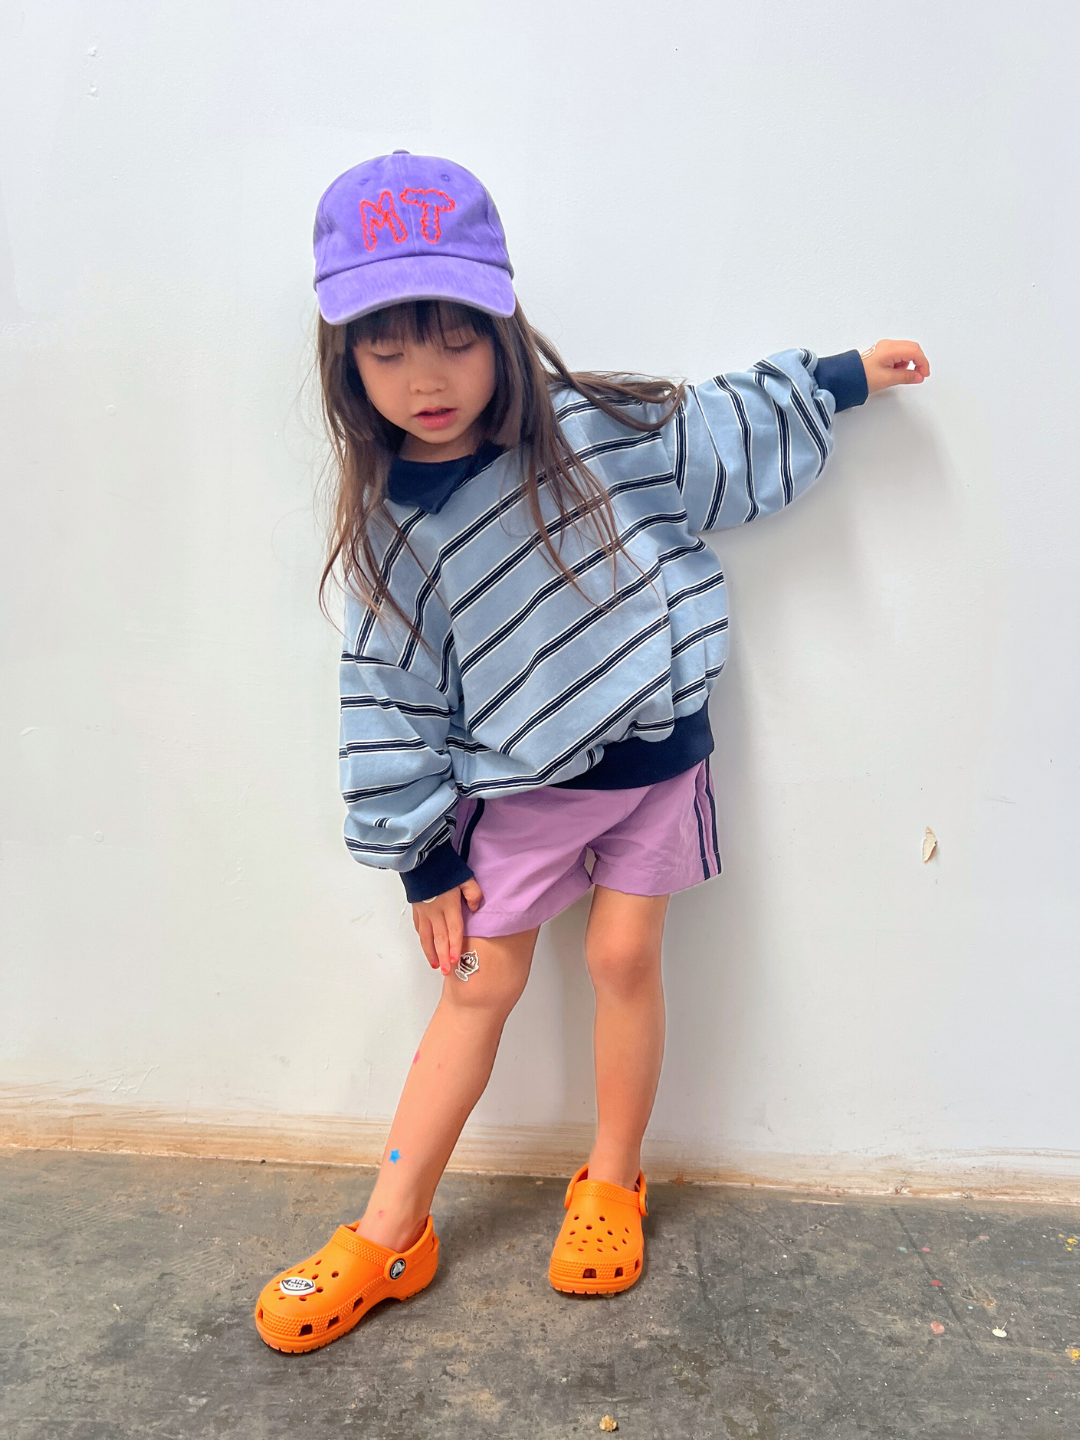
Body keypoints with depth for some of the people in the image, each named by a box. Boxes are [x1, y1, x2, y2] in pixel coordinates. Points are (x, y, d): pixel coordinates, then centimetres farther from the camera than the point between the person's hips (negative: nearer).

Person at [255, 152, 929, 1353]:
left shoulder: (597, 430, -10)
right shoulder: (390, 525, -10)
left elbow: (726, 433, 6)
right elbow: (393, 696, -5)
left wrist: (843, 375, 12)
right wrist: (421, 854, -2)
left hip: (652, 753, 1)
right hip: (516, 786, 0)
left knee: (623, 958, 7)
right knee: (477, 985, 6)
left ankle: (611, 1185, 31)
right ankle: (390, 1233, 21)